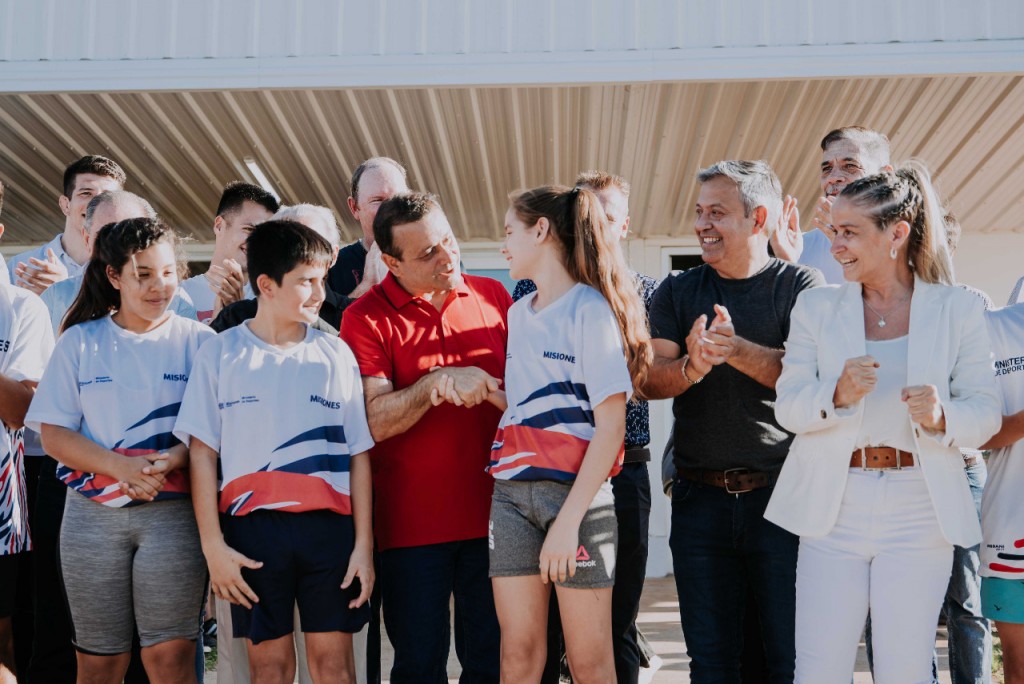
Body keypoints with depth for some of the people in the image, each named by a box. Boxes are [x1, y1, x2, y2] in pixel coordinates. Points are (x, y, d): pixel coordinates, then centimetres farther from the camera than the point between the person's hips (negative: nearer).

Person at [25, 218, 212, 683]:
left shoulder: (198, 341, 5)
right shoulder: (81, 341, 8)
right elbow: (54, 434, 4)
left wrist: (177, 457, -19)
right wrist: (120, 466, -13)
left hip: (173, 511, -2)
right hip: (94, 513, 2)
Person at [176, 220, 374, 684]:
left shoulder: (336, 354, 8)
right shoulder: (220, 354, 4)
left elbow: (359, 454, 7)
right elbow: (202, 453, 3)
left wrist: (364, 544, 1)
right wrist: (212, 545, -4)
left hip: (329, 525, 1)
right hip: (252, 527, -1)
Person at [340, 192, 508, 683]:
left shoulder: (492, 297, 7)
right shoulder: (367, 317, -5)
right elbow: (372, 421, -13)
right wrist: (437, 383, -23)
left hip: (491, 513, 3)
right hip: (412, 525, -3)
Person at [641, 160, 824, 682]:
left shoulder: (800, 286, 1)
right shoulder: (677, 293, 10)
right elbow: (650, 381, -1)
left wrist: (738, 351, -27)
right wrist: (692, 367, -22)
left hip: (783, 495, -3)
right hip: (699, 497, 3)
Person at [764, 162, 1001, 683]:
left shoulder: (957, 310, 1)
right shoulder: (816, 308, 6)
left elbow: (986, 413, 0)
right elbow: (787, 406, 0)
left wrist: (941, 417, -22)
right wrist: (838, 395, -20)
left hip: (919, 510, -1)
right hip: (833, 508, 1)